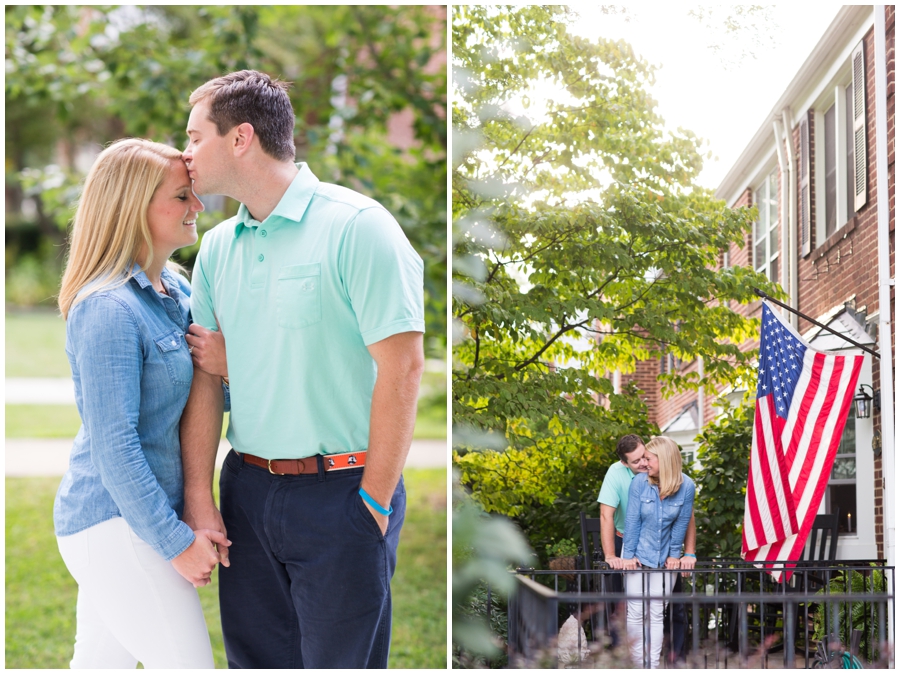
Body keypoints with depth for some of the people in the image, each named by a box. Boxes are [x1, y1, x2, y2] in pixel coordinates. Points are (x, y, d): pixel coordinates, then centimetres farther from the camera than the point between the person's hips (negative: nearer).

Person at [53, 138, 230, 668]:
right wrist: (177, 543, -18)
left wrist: (226, 367, -7)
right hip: (118, 524, -9)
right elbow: (114, 446, -21)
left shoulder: (175, 288, 10)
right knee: (188, 664, -8)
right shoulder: (110, 310, -18)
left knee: (101, 663, 15)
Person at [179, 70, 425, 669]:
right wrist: (199, 502, 2)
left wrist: (375, 502, -13)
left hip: (340, 492, -6)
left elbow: (402, 368, -14)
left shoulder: (356, 226, -11)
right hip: (246, 490, 6)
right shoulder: (219, 246, 9)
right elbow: (206, 374, 9)